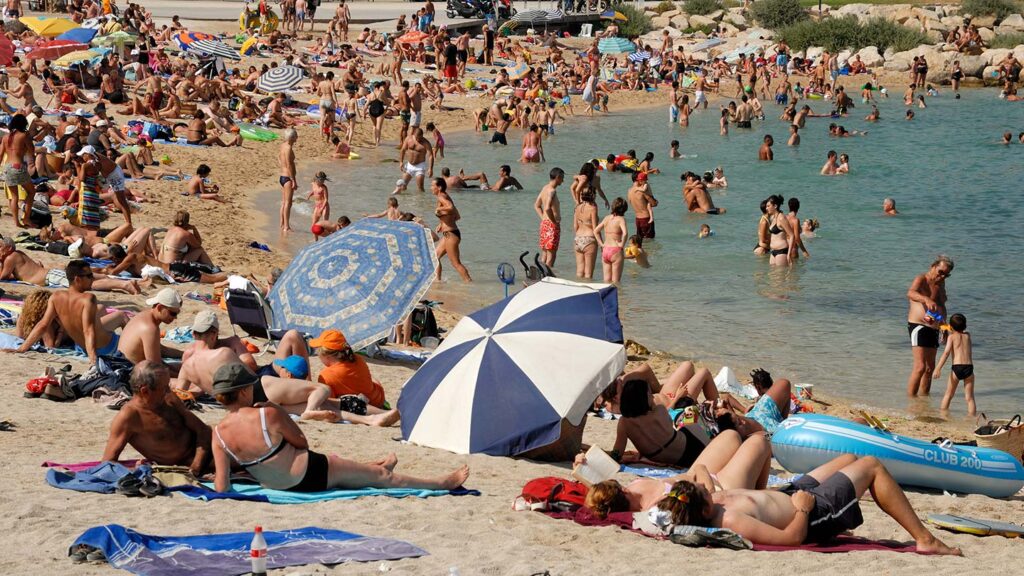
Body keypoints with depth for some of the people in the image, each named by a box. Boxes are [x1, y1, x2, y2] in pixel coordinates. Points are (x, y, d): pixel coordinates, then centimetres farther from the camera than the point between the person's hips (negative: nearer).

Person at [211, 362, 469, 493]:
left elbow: (221, 487, -12)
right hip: (311, 475, -6)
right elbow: (302, 442, -7)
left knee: (334, 459, 36)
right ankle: (443, 483, 26)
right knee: (381, 475, 12)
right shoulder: (269, 413, -23)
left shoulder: (219, 433, -12)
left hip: (277, 486, 6)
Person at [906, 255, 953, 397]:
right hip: (918, 326, -9)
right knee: (920, 367, -16)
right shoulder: (921, 280, -11)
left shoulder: (941, 284, 15)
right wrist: (927, 300, -51)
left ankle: (924, 397, 19)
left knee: (930, 368, 11)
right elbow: (910, 293, -34)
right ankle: (910, 399, -14)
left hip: (933, 328, 9)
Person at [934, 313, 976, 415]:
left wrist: (938, 368, -14)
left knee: (948, 394, 14)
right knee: (970, 397, 3)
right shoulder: (967, 335, 16)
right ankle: (972, 416, -6)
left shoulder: (951, 337, 4)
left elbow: (946, 352, -9)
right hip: (969, 368, 2)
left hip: (956, 368, -2)